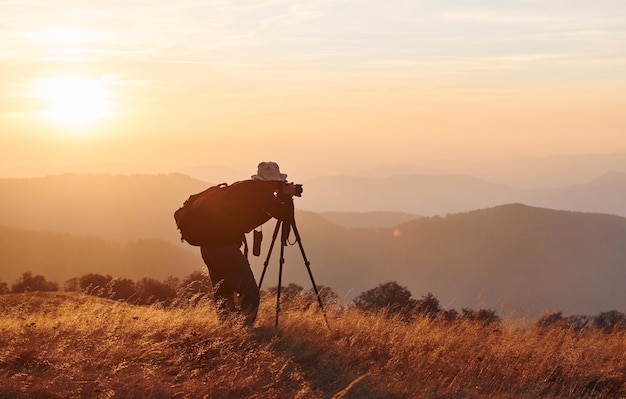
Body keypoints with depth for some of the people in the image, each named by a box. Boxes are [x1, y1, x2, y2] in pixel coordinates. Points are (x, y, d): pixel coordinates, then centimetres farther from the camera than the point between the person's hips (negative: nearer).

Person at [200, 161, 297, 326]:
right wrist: (287, 196, 8)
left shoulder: (242, 187, 19)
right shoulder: (259, 191, -8)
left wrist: (282, 197, 23)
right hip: (225, 245, -10)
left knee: (223, 294, 19)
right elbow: (285, 215, -12)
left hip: (209, 244, 10)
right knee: (249, 295, -8)